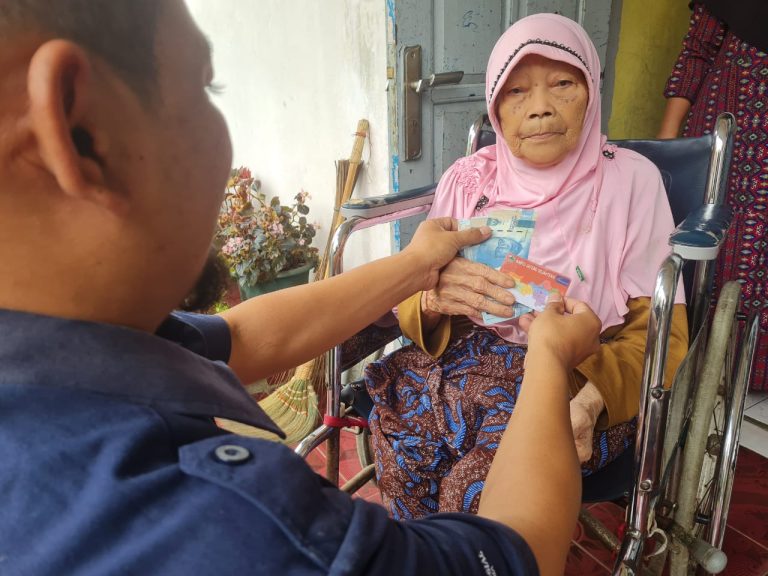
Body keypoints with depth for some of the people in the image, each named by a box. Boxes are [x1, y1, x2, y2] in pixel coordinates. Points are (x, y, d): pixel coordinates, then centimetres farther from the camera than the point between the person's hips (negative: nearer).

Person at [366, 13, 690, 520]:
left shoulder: (631, 180, -5)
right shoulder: (467, 179, 3)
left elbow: (659, 329, -7)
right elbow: (411, 298, 2)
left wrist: (593, 396, -27)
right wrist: (434, 297, -24)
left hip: (582, 378, -2)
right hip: (466, 356, 3)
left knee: (482, 485, -27)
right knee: (399, 431, -25)